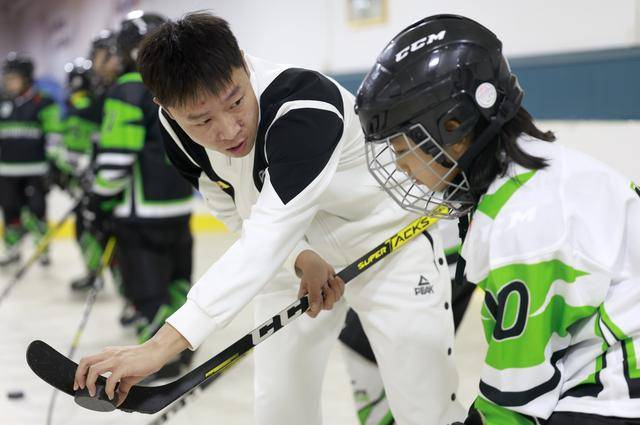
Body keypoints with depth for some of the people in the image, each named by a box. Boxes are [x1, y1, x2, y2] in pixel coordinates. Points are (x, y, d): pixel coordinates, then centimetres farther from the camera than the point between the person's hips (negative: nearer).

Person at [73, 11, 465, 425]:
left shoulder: (306, 106, -39)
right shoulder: (179, 134, -17)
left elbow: (267, 240, -46)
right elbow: (238, 212, -2)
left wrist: (161, 346, -51)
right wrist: (302, 258, -22)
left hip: (390, 239, -5)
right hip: (298, 252, 5)